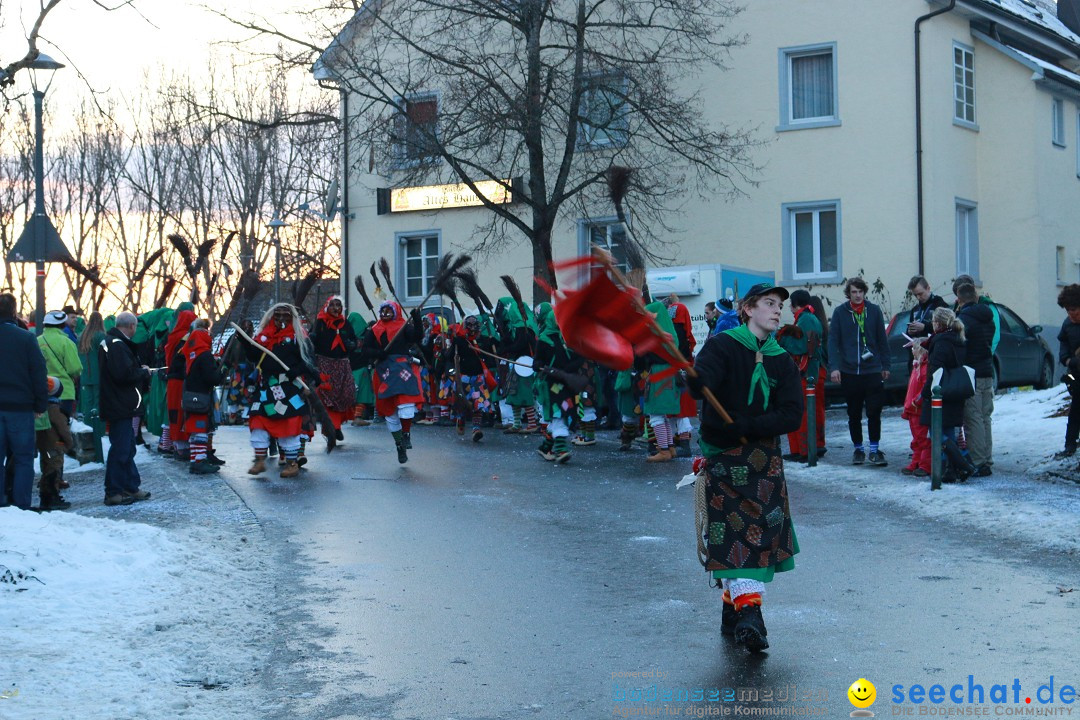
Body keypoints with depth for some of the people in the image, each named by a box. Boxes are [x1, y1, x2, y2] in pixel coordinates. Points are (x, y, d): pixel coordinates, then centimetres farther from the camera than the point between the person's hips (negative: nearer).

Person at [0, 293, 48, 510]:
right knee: (23, 458, 5)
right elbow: (38, 373, -7)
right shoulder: (26, 338, -8)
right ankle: (21, 505, 1)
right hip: (21, 407, -2)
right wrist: (41, 405, 0)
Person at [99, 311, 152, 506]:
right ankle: (113, 492, -3)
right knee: (121, 448, -6)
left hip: (119, 407, 11)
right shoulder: (117, 345, -18)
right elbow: (124, 374, -25)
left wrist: (141, 371, 11)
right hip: (120, 407, -11)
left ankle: (131, 488, 25)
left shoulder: (109, 342, 16)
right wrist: (143, 372, -9)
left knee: (126, 447, 17)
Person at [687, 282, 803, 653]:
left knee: (764, 532, -1)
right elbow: (700, 384, -24)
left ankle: (734, 605, 10)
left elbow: (792, 415, -5)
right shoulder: (722, 345, -4)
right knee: (731, 532, -10)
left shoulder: (782, 361, 7)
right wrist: (696, 376, -49)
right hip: (722, 455, -4)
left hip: (765, 458, 4)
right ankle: (747, 610, -15)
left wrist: (743, 425, -18)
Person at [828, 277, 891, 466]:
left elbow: (882, 340, 9)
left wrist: (885, 365, 8)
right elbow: (833, 341, -2)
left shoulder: (874, 311, 3)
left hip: (872, 371, 0)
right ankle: (858, 449, 21)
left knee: (874, 412, -3)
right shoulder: (840, 312, 0)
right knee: (854, 414, 9)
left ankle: (874, 450, 5)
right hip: (848, 372, 0)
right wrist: (834, 367, -11)